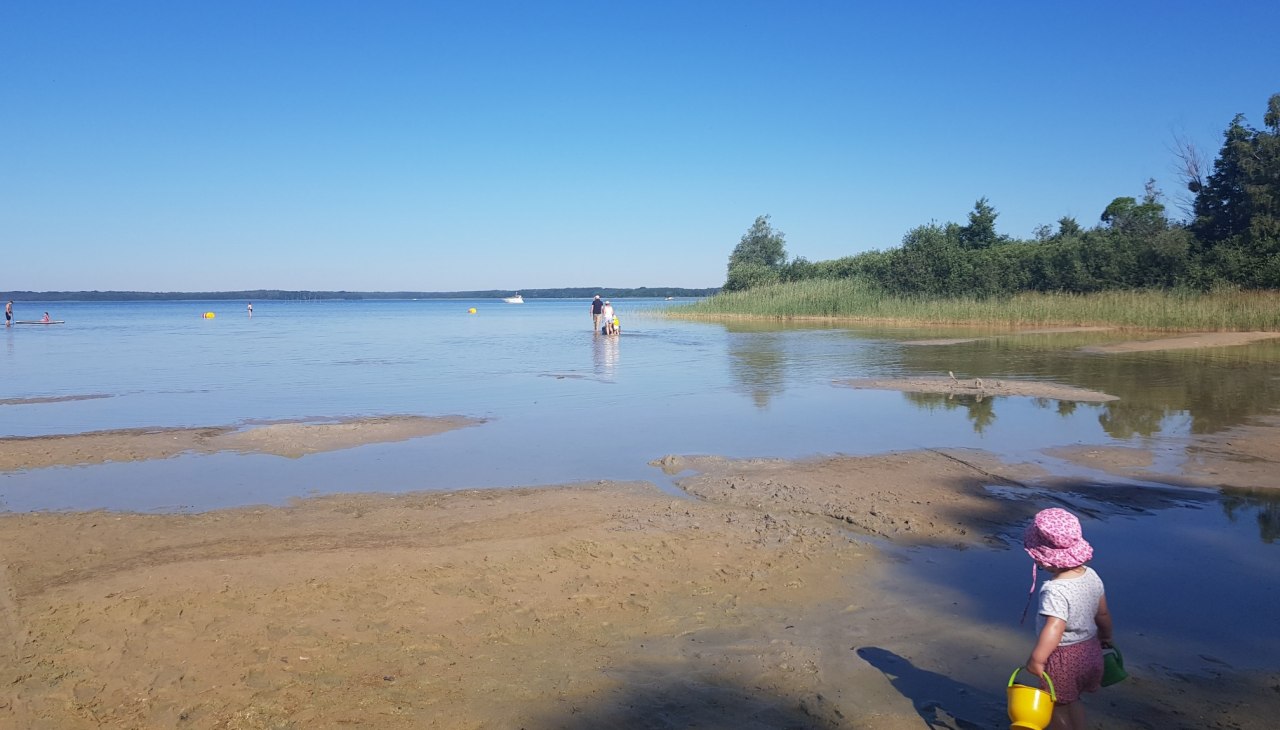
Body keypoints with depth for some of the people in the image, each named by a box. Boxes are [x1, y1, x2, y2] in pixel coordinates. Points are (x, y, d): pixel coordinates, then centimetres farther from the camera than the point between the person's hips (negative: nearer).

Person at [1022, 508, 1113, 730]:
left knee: (1055, 707, 14)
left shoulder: (1055, 590, -30)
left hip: (1063, 657, -8)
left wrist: (1036, 660, -31)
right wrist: (1106, 637, 25)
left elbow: (1054, 628, -36)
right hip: (1089, 650, 8)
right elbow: (1103, 614, 7)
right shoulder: (1091, 576, -6)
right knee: (1072, 701, 27)